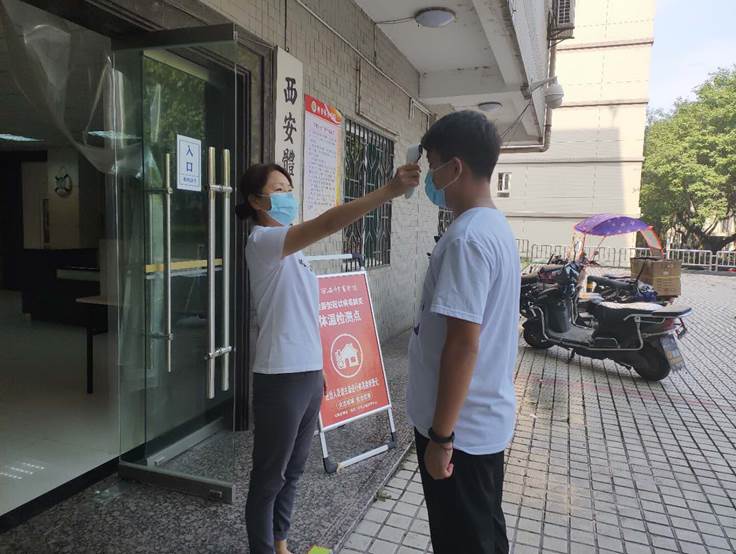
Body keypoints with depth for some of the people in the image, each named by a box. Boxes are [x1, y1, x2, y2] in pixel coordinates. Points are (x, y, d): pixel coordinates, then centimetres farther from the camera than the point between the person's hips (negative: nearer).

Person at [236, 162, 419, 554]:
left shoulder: (287, 247, 15)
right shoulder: (263, 241, -14)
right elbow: (328, 223, -31)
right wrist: (389, 190, -36)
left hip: (309, 374, 9)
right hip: (280, 379, -9)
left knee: (292, 471, 21)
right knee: (269, 477, 8)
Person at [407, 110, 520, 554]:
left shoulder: (466, 237, -23)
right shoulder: (498, 228, 8)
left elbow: (463, 343, -26)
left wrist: (440, 436, -18)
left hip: (461, 426, -9)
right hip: (488, 418, 9)